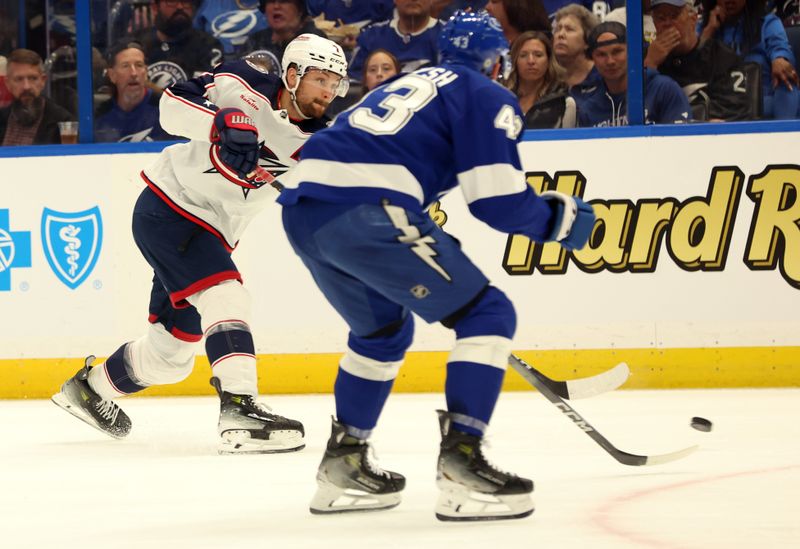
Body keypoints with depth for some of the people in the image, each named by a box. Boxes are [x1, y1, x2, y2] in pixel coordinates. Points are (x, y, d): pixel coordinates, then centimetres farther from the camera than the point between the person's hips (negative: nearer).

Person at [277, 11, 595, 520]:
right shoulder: (486, 96, 9)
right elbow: (498, 201, -1)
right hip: (367, 214, -8)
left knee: (385, 328, 31)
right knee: (488, 315, 3)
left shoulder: (407, 83, 33)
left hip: (302, 209, 8)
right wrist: (560, 215, 17)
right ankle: (461, 464, -8)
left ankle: (343, 466, 29)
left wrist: (424, 241, 42)